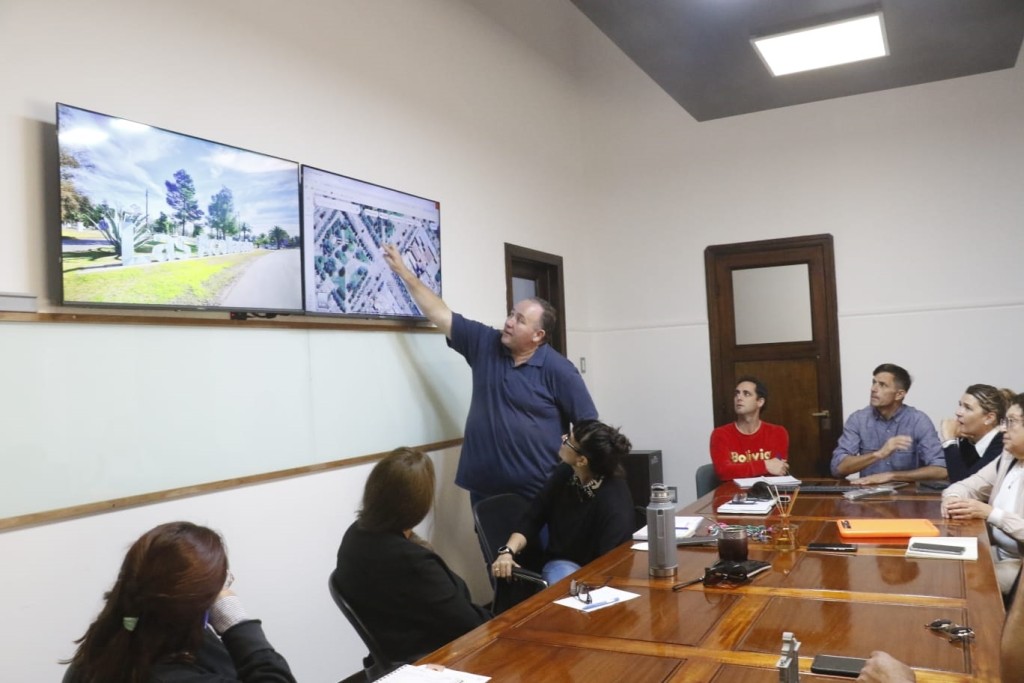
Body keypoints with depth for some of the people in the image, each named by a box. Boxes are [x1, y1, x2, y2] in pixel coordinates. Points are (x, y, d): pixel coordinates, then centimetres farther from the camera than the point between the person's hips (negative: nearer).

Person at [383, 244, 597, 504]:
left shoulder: (558, 370, -10)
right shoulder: (484, 343, 2)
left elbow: (588, 426, -7)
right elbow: (440, 314, 5)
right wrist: (403, 271, 4)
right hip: (485, 488, 4)